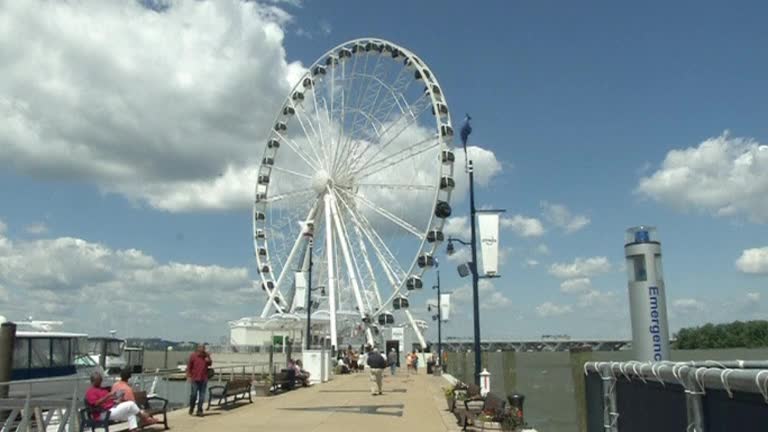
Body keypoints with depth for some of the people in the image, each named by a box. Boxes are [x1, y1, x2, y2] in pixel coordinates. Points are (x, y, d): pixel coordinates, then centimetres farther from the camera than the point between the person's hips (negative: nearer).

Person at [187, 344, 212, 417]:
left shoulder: (207, 356, 4)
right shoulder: (193, 356, -3)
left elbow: (210, 364, 14)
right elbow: (189, 367, -2)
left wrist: (209, 360, -7)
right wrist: (189, 376, -7)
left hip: (204, 379, 2)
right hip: (195, 379, -2)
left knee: (202, 395, 3)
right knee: (193, 394, 0)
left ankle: (199, 411, 10)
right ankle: (191, 408, 22)